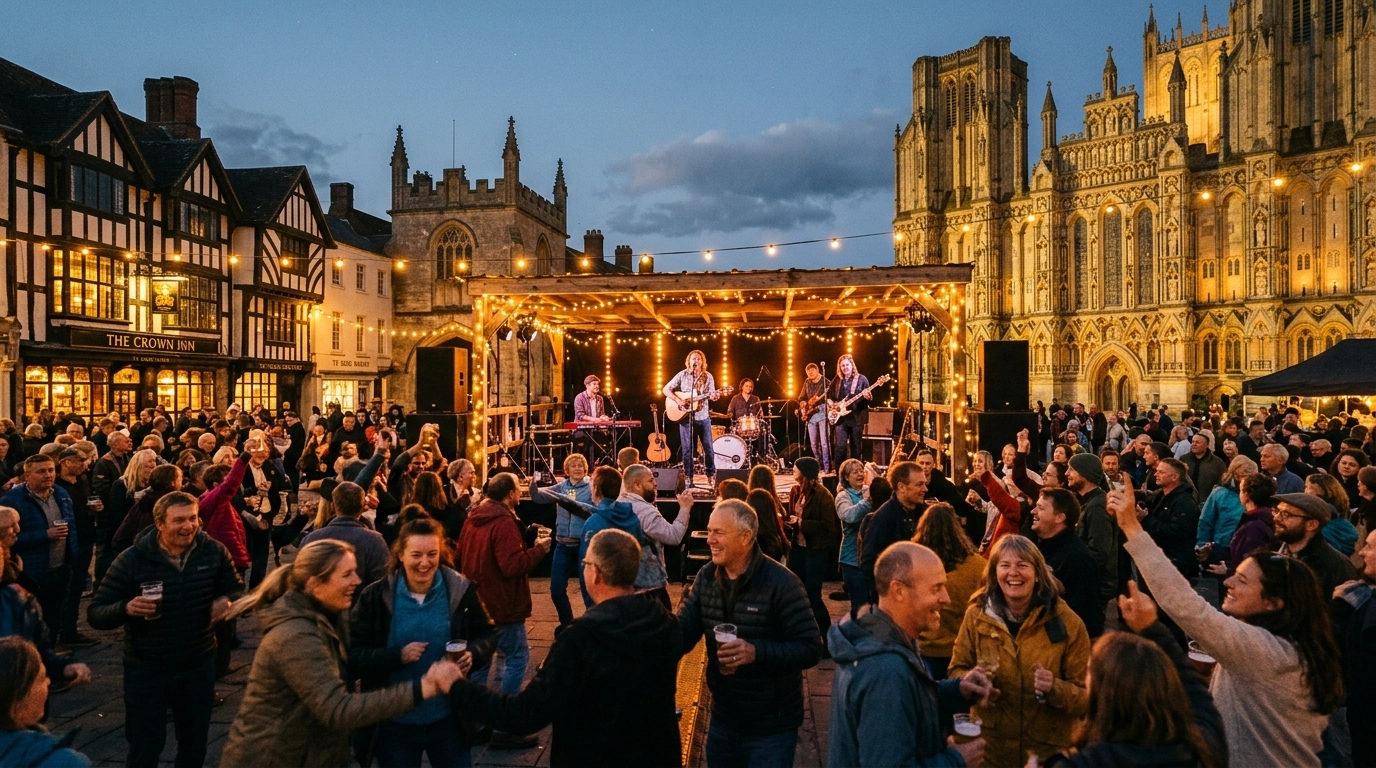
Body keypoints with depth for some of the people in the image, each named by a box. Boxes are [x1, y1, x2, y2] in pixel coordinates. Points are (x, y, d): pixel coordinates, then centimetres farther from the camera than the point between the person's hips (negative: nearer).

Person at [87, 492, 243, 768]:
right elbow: (95, 614, -10)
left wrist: (227, 601, -20)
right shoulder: (132, 559, -14)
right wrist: (126, 608, -31)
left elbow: (238, 590, 3)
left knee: (194, 746, 20)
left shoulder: (213, 552, -8)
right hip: (146, 670, -2)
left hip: (199, 665, 2)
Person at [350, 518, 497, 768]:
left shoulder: (462, 590, -8)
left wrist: (472, 653, -18)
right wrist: (398, 656, -23)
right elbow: (353, 655, -9)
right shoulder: (375, 596, -9)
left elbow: (487, 635, 4)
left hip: (449, 717, 1)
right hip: (394, 720, 0)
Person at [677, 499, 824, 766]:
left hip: (771, 727, -5)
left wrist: (756, 651, -32)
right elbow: (681, 635, -3)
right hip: (722, 720, 5)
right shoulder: (706, 577, -1)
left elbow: (811, 649, -20)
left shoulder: (780, 583, -19)